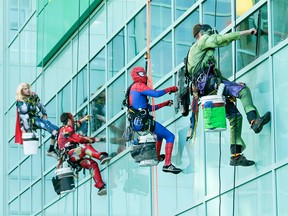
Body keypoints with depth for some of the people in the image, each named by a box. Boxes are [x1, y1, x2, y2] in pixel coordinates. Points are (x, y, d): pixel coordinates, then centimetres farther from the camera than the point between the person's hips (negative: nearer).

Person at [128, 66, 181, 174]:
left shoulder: (133, 88, 25)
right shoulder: (139, 86, -6)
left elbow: (149, 108, 27)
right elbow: (156, 94, -21)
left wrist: (165, 104, 25)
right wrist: (170, 89, -7)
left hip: (135, 123, 10)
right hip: (144, 121, -10)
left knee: (161, 132, 35)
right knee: (170, 137, -9)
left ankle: (157, 156, 44)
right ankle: (167, 164, -19)